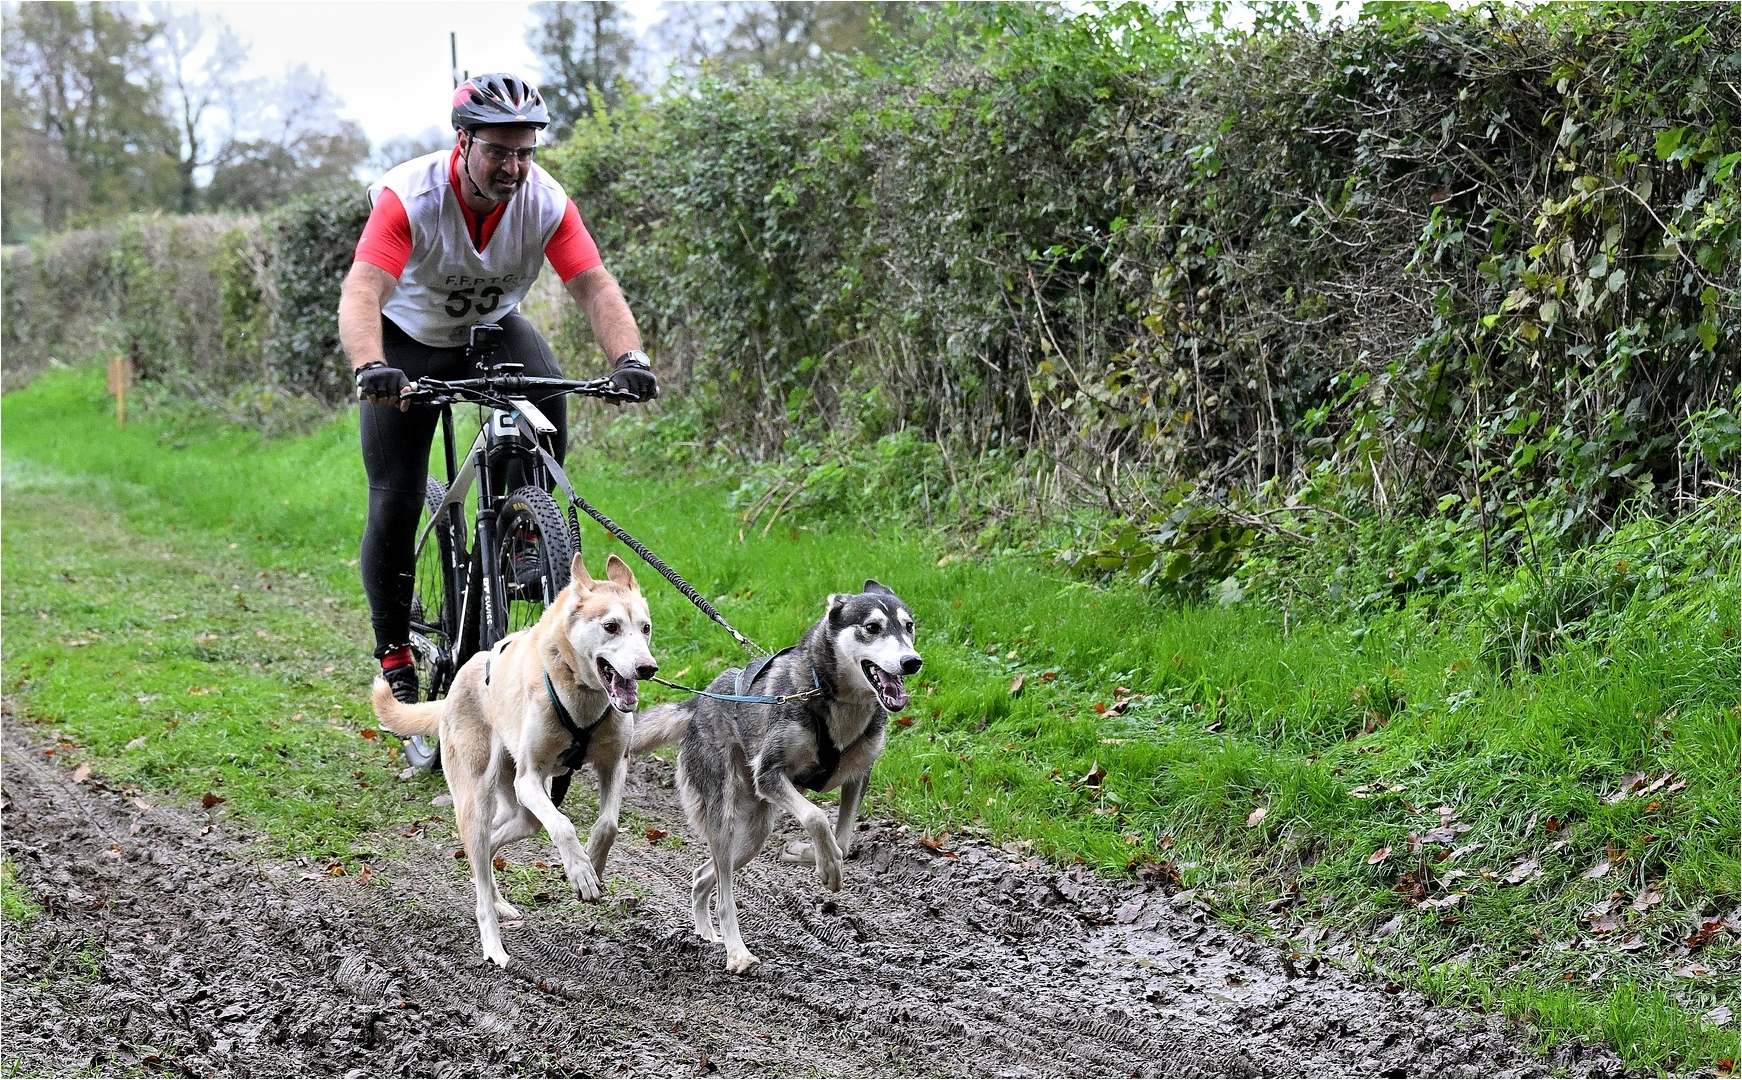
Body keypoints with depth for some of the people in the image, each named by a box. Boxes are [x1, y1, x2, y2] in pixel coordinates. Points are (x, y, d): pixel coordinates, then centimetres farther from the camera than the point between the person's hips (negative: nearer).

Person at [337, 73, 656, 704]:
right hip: (409, 340, -2)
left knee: (547, 404, -30)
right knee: (395, 501, -9)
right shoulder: (409, 196, -32)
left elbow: (594, 285, -30)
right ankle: (393, 653, 6)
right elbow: (362, 291, -44)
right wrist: (370, 368, -63)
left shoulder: (545, 200, -23)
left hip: (494, 328, 2)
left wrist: (629, 358, -49)